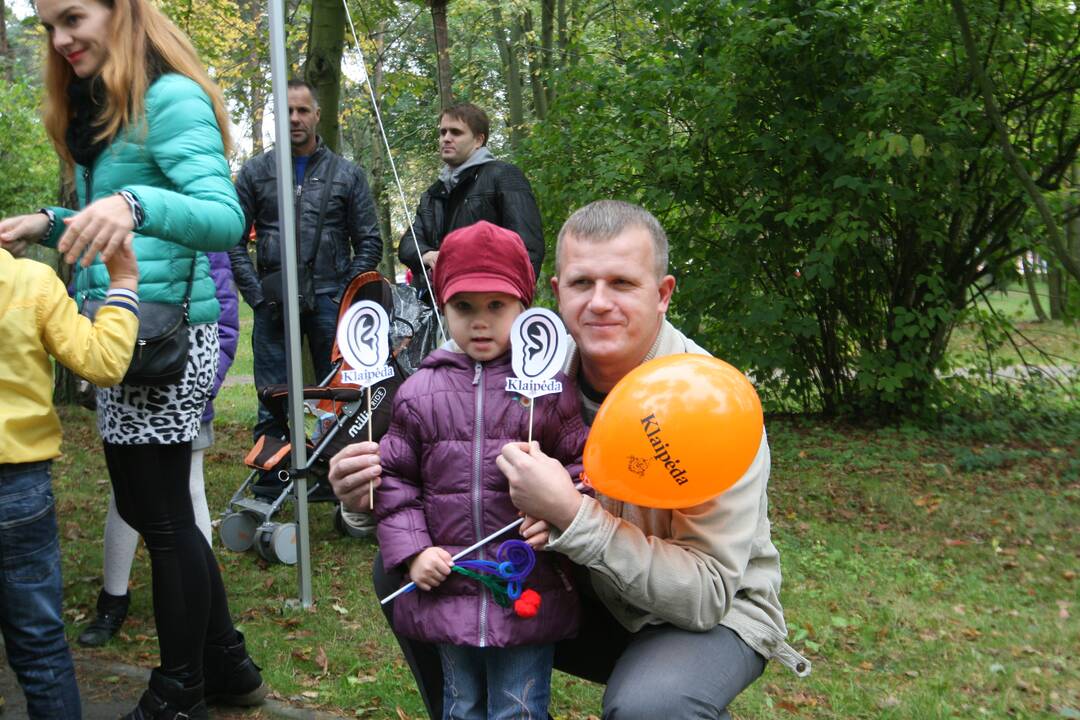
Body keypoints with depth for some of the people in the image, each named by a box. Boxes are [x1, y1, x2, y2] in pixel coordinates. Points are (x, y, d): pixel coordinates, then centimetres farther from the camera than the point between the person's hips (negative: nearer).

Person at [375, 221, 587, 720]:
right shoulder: (420, 392, 2)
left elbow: (583, 464, 0)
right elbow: (396, 478, 5)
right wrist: (411, 550, -4)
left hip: (531, 591, -2)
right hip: (447, 588, 3)